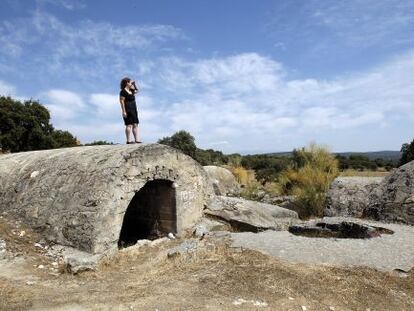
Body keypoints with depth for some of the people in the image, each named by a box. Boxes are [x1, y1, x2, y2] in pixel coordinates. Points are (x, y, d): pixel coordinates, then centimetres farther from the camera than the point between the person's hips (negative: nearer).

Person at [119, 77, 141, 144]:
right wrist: (124, 111, -19)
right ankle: (128, 140, -8)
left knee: (135, 125, 4)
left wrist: (133, 84, 20)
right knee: (129, 125, -10)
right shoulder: (123, 91, -9)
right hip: (128, 110, -9)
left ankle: (137, 139, 4)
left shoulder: (131, 91, 16)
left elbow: (136, 90, 36)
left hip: (133, 110, 9)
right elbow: (122, 101, -14)